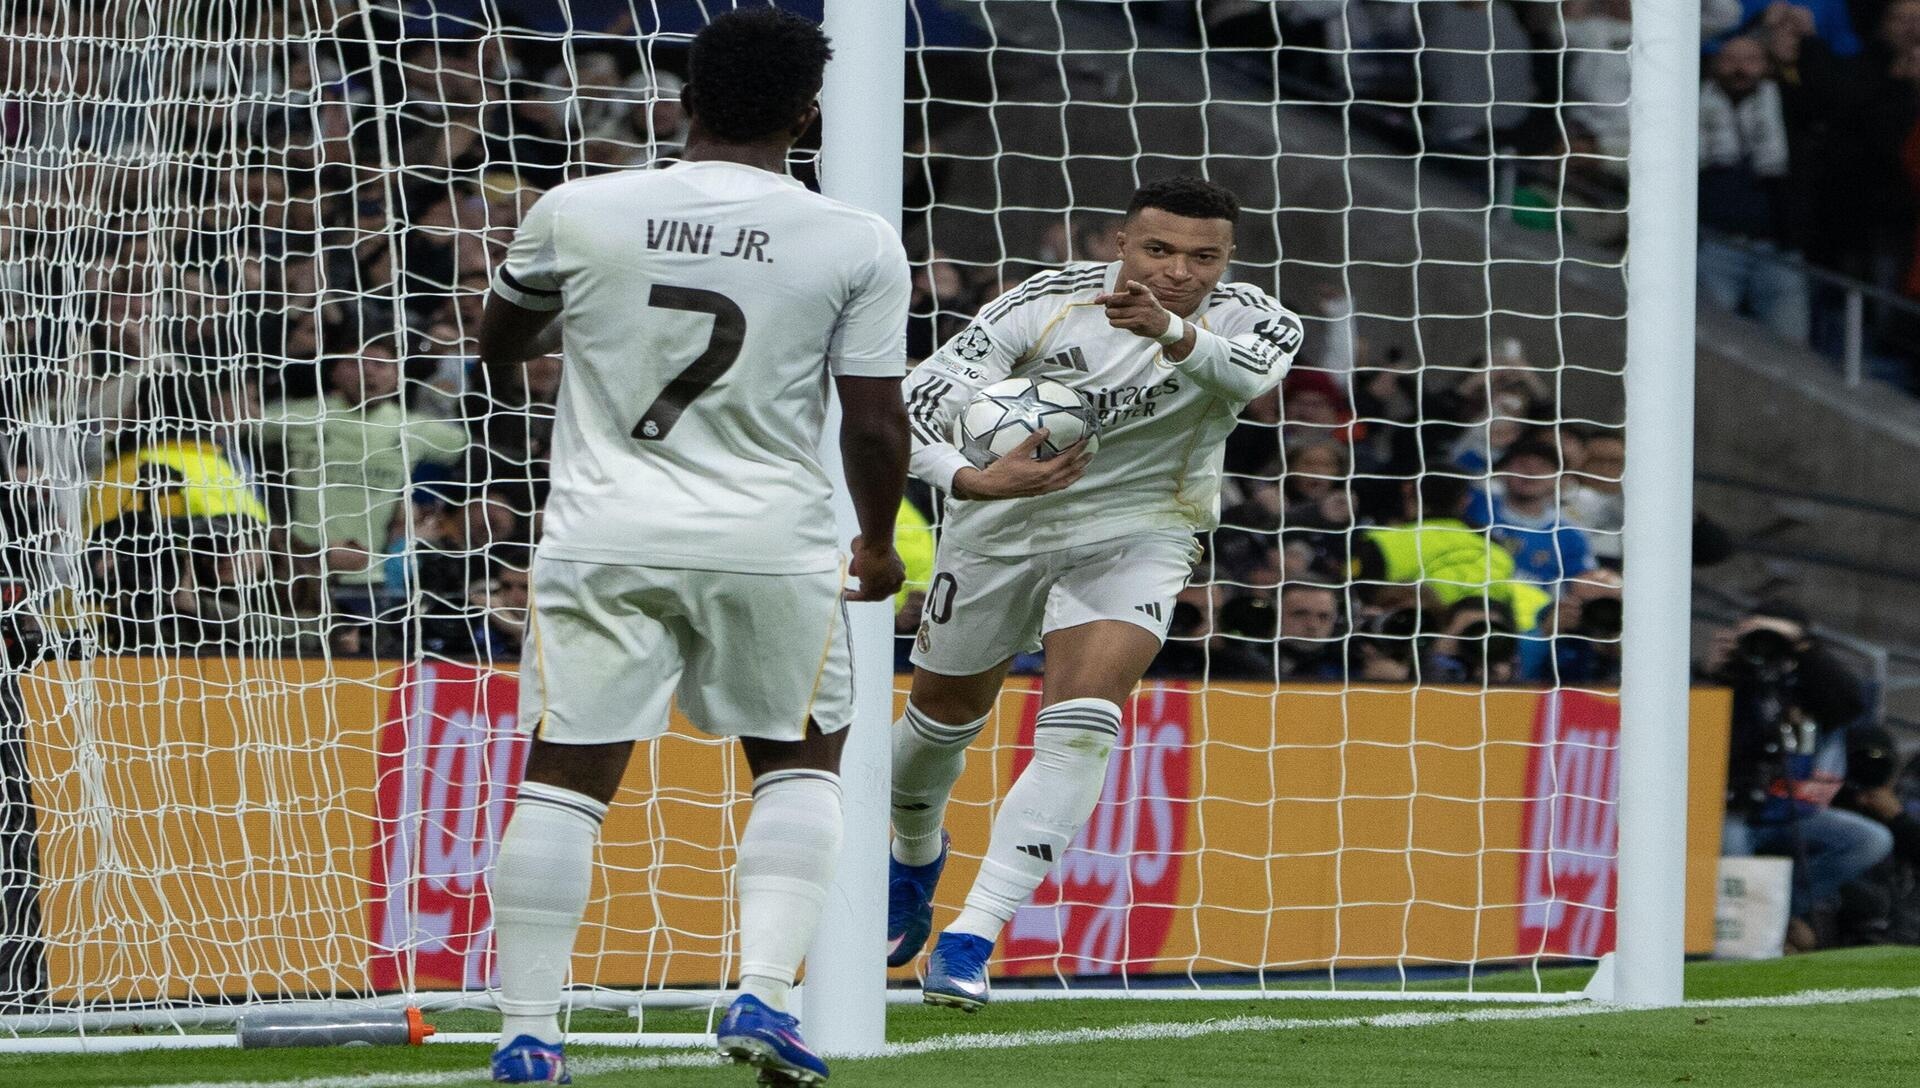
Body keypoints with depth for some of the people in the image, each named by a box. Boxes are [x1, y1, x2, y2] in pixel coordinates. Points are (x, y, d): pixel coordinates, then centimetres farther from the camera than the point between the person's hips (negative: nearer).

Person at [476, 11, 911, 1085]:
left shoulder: (578, 213, -1)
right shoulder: (856, 244, -5)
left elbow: (500, 344, 16)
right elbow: (877, 425, -2)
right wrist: (879, 544, 16)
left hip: (602, 542, 0)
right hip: (770, 543, 0)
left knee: (566, 776, 6)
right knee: (800, 762, 17)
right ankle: (764, 991, 2)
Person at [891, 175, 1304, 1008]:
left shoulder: (1249, 320, -18)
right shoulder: (1046, 305, -20)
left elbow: (1250, 373, -43)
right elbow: (913, 406, -23)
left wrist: (1171, 332, -64)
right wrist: (972, 480, -44)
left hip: (1135, 537, -1)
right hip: (1003, 526, 1)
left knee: (1081, 726, -22)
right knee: (943, 717, 16)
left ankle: (972, 938, -23)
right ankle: (915, 855, 50)